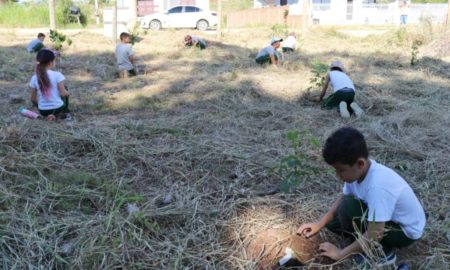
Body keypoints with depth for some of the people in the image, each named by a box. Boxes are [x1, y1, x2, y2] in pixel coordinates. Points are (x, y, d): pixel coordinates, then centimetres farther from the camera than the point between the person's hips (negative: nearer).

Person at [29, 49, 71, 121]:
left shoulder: (34, 78, -4)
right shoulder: (57, 75, -15)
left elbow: (33, 99, 1)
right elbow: (63, 93, -14)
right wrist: (67, 93, 9)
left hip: (43, 111, 3)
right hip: (58, 108, -3)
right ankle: (65, 112, 17)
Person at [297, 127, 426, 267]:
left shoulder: (377, 185, -38)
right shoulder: (359, 170, -14)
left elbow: (375, 234, -36)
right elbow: (343, 198, 4)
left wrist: (341, 253, -25)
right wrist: (319, 224, -2)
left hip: (406, 230, -7)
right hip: (385, 218, 8)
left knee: (348, 208, -26)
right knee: (333, 221, -1)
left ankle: (382, 252, -8)